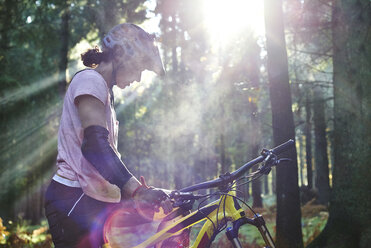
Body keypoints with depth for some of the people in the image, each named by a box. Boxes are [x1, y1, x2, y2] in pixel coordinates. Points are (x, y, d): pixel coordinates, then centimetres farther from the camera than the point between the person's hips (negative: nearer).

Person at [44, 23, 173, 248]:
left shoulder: (104, 91, 23)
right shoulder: (90, 80, -9)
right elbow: (95, 143, -26)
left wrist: (141, 191, 12)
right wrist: (136, 190, -36)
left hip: (95, 201, 10)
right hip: (74, 201, -10)